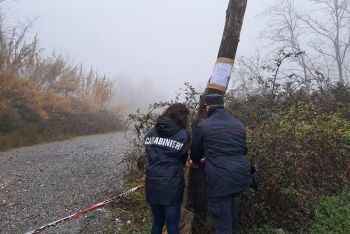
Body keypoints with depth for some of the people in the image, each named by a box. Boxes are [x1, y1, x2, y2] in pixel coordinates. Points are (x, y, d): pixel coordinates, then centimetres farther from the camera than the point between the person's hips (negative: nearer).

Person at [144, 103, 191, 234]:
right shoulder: (183, 135, -7)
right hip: (171, 186, -5)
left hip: (152, 183, 5)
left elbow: (150, 155, 7)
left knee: (157, 221, 23)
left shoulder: (151, 133, 6)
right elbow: (183, 159, 0)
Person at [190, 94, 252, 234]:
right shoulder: (239, 125, 14)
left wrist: (196, 161, 35)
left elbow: (195, 152, 12)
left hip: (220, 178, -6)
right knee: (229, 201, 33)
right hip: (241, 174, 6)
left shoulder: (203, 126, -1)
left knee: (223, 221, 4)